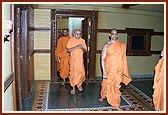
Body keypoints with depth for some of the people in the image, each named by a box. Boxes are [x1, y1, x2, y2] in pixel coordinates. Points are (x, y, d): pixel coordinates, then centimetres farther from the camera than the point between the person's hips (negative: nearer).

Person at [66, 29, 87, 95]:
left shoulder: (82, 40, 4)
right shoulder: (71, 40, -4)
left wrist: (82, 48, -16)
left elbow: (85, 50, 5)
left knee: (81, 73, 1)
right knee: (73, 73, -1)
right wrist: (76, 47, -21)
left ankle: (79, 84, 27)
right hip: (73, 59, -2)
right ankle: (73, 88, 11)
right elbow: (68, 50, -12)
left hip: (80, 60, 2)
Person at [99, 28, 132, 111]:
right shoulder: (107, 45, -8)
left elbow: (123, 58, 8)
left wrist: (124, 71, 8)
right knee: (106, 84, 14)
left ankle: (116, 105, 14)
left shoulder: (122, 46, 2)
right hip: (109, 70, -2)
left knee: (115, 87, 6)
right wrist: (104, 72, -16)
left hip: (118, 70, 2)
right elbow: (103, 59, -10)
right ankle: (102, 96, 42)